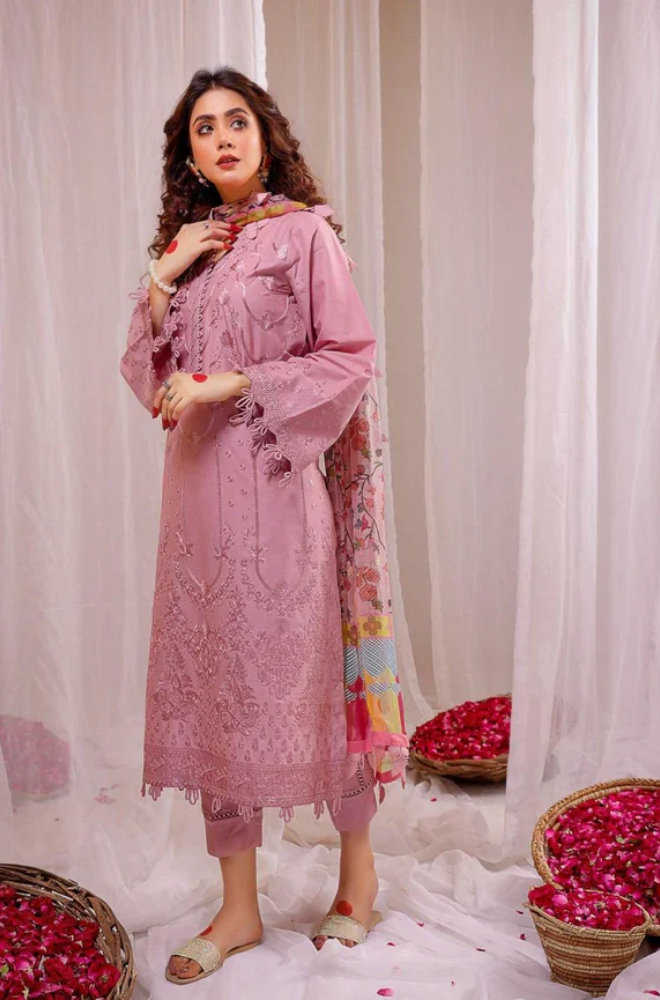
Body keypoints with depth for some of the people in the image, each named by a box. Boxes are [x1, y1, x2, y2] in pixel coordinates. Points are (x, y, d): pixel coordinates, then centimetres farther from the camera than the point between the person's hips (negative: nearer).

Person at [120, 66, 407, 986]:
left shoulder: (304, 230, 0)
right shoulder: (184, 244, 16)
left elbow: (349, 359, -7)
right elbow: (148, 376, 13)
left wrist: (232, 383, -14)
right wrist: (162, 279, 0)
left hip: (276, 480, -5)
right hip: (198, 481, 6)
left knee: (304, 666, 1)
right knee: (210, 677, 6)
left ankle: (357, 871, 24)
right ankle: (239, 908, 19)